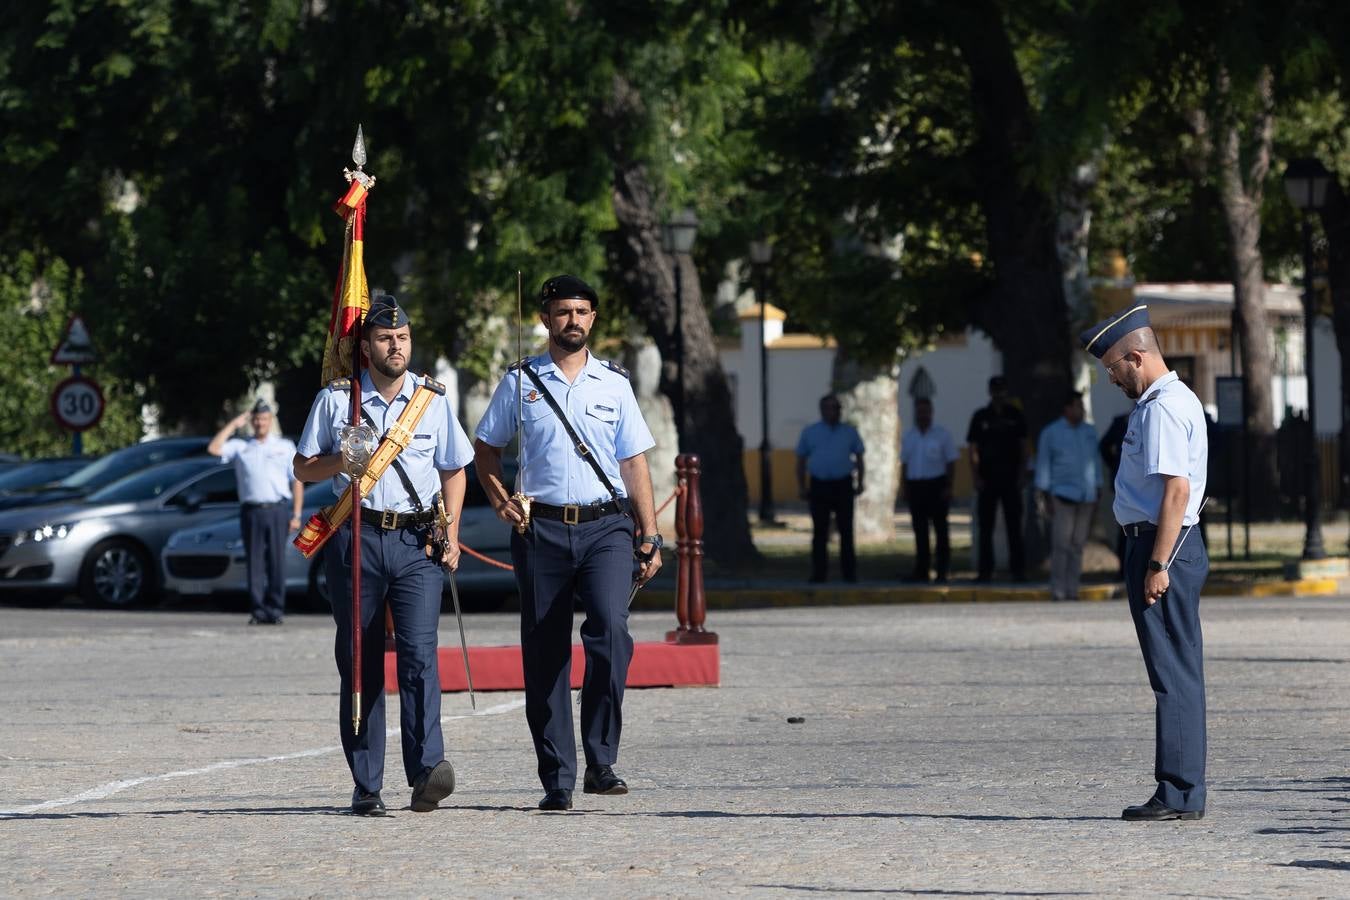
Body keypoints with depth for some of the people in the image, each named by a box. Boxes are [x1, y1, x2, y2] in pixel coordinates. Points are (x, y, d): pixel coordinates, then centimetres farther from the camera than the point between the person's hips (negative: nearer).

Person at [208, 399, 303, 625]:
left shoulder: (285, 447, 13)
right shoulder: (240, 447, 15)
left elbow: (297, 482, 9)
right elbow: (214, 448, 0)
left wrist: (296, 515, 0)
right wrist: (233, 425, 5)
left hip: (278, 509, -1)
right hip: (251, 511, 1)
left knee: (276, 562, -4)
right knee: (255, 563, -2)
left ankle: (275, 610, -1)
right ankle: (258, 611, 0)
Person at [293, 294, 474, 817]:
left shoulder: (433, 400, 10)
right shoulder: (336, 400, 5)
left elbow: (453, 471, 18)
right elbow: (304, 468, 11)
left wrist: (451, 533, 6)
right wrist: (342, 460, -10)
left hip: (418, 542, 0)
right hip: (356, 539, 0)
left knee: (419, 650, -16)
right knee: (359, 664, 1)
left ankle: (427, 772, -23)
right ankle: (366, 788, 4)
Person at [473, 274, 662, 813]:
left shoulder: (614, 383, 11)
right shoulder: (521, 381, 8)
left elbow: (634, 463, 12)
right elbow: (485, 450, 17)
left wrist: (649, 538, 7)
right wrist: (501, 502, 0)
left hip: (606, 526, 0)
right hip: (541, 528, 0)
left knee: (610, 627, -23)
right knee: (544, 655, 1)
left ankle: (601, 760, -17)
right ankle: (557, 779, 8)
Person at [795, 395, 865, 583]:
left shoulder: (849, 432, 10)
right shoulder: (810, 432, 8)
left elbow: (859, 458, 13)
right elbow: (801, 461, 9)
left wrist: (860, 482, 1)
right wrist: (801, 487, 1)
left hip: (843, 485, 0)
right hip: (819, 486, 0)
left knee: (846, 530, -2)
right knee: (819, 531, 0)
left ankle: (849, 572, 1)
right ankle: (818, 573, 3)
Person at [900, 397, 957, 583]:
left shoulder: (942, 435, 1)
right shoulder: (908, 437, 14)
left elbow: (951, 462, -1)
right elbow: (904, 464, 16)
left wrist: (948, 487, -9)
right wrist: (903, 487, 7)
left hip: (936, 484, -4)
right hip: (915, 485, 4)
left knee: (940, 529, -3)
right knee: (920, 530, 5)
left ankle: (943, 570, -2)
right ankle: (921, 570, 8)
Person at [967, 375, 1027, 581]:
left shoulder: (1015, 416, 6)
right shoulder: (981, 417, 6)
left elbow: (1023, 448, 8)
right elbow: (973, 450, 5)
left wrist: (1021, 475, -1)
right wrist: (976, 477, -4)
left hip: (1010, 479, 0)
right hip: (988, 479, 0)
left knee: (1014, 526, -2)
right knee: (986, 527, 1)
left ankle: (1016, 569, 0)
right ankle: (985, 570, 4)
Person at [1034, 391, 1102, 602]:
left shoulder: (1090, 432, 14)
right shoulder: (1051, 433, 2)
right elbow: (1043, 465, 1)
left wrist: (1097, 494, 14)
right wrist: (1045, 497, -5)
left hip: (1086, 497, 4)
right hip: (1062, 495, -4)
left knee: (1077, 545, 3)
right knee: (1061, 544, -10)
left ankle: (1072, 590, 6)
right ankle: (1057, 590, -9)